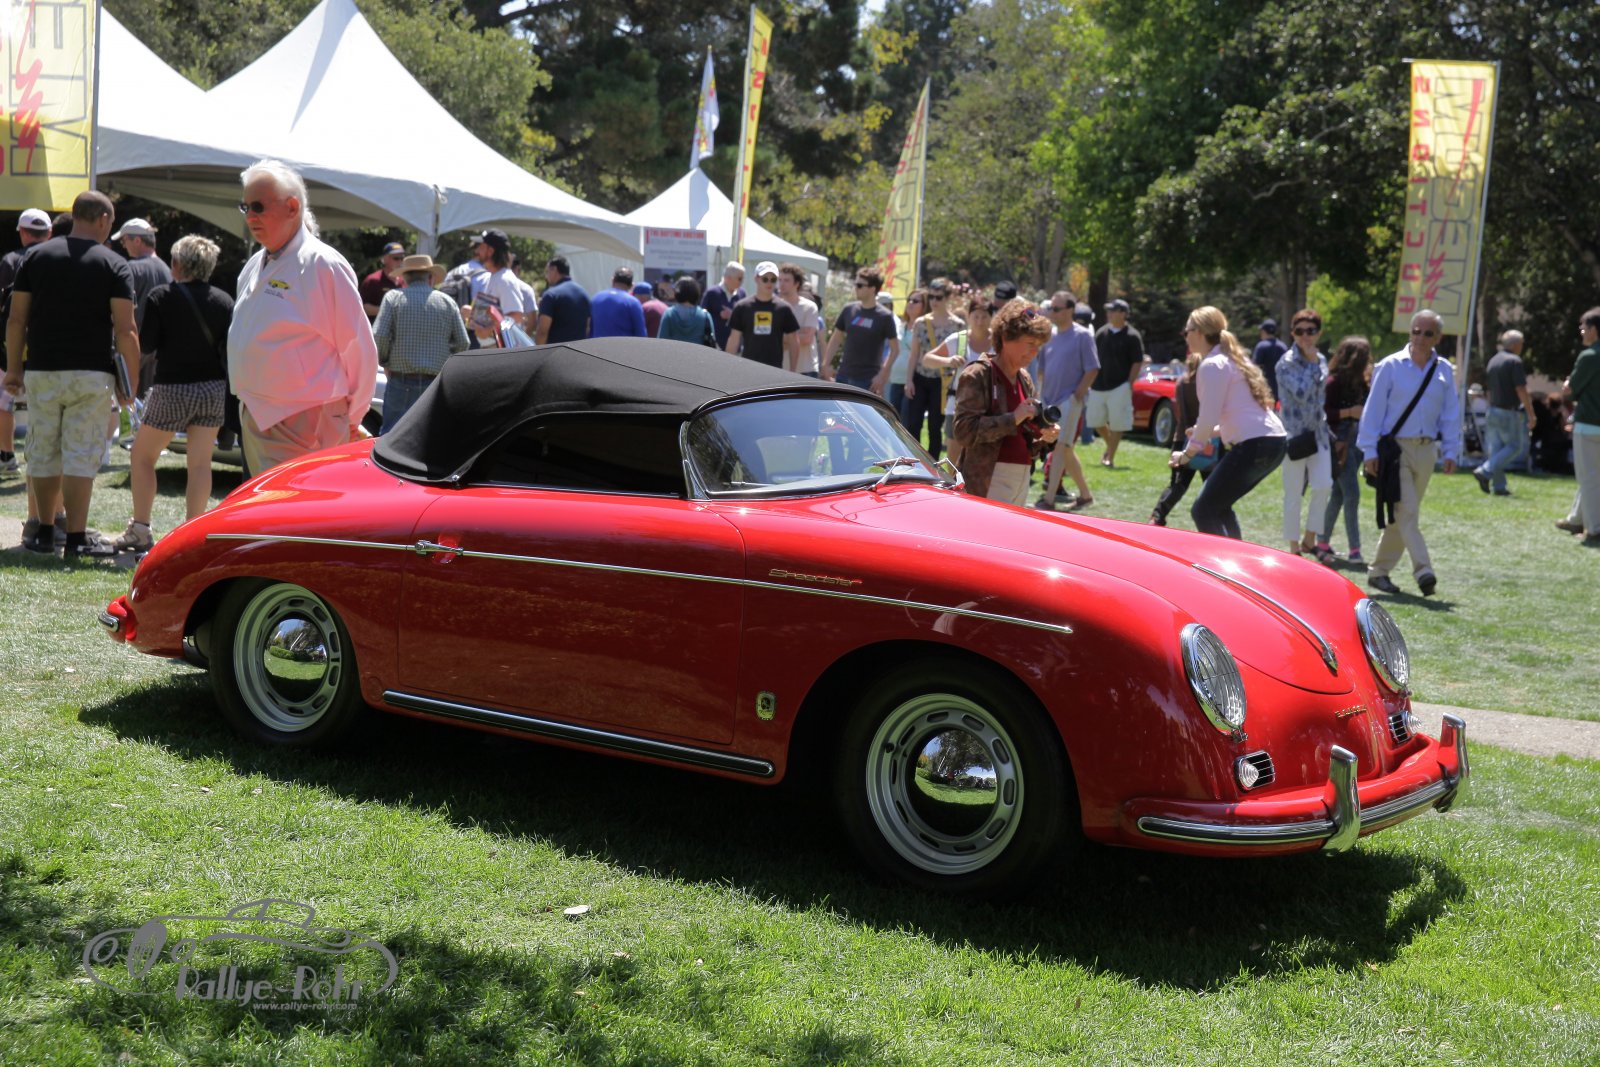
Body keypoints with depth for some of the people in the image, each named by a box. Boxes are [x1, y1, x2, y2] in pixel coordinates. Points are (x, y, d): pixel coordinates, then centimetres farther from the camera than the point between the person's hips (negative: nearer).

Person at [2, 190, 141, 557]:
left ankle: (44, 533, 21)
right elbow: (125, 330, -9)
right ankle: (76, 539, -1)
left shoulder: (36, 256, 6)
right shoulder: (114, 265, -3)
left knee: (43, 455, 13)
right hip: (91, 375, -3)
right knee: (81, 457, -1)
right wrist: (131, 383, -5)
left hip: (42, 372, 3)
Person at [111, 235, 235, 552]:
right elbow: (230, 350, 0)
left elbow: (145, 343, -8)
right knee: (201, 462, 8)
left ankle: (139, 529, 9)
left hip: (172, 388, -3)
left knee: (142, 456, 12)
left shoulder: (161, 297, -7)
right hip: (213, 389, 3)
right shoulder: (224, 301, 1)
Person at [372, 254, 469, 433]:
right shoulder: (447, 302, 8)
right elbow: (462, 343, 5)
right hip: (437, 383, 2)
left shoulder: (393, 298, 2)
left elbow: (378, 336, -8)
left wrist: (385, 362, 8)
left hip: (401, 381, -2)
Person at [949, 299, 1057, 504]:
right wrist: (1013, 419, -20)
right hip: (987, 483, -8)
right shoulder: (977, 376, -7)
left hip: (1022, 478, 8)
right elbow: (964, 431, -18)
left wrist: (1044, 438, 0)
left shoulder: (1025, 380, 16)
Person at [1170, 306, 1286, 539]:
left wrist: (1188, 453, -1)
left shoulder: (1212, 365, -8)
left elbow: (1208, 418, -13)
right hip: (1273, 441, 10)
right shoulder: (1234, 359, 20)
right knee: (1218, 507, 21)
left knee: (1203, 511, -3)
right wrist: (1210, 433, 22)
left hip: (1254, 445, -10)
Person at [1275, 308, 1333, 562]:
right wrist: (1313, 363, -15)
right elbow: (1301, 393, -22)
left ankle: (1310, 539, 12)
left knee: (1323, 485, -4)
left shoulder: (1321, 360, 11)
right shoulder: (1287, 362, -9)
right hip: (1294, 432, -5)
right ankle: (1294, 547, 9)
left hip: (1317, 431, 6)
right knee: (1294, 493, 0)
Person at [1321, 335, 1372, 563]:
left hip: (1358, 441, 8)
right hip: (1341, 443, -8)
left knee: (1339, 493, 12)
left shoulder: (1362, 381, 13)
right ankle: (1354, 548, -9)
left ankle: (1323, 542, 21)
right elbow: (1323, 413, -15)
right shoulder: (1335, 381, -10)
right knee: (1352, 493, -11)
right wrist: (1349, 412, -21)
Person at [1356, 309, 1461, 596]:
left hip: (1426, 450, 4)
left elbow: (1451, 414, 12)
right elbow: (1373, 410, -3)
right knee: (1406, 512, -14)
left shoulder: (1444, 371, 8)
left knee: (1401, 515, 9)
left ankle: (1379, 571, 19)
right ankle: (1423, 571, -20)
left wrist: (1451, 452, 5)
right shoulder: (1390, 366, -3)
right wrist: (1370, 451, -7)